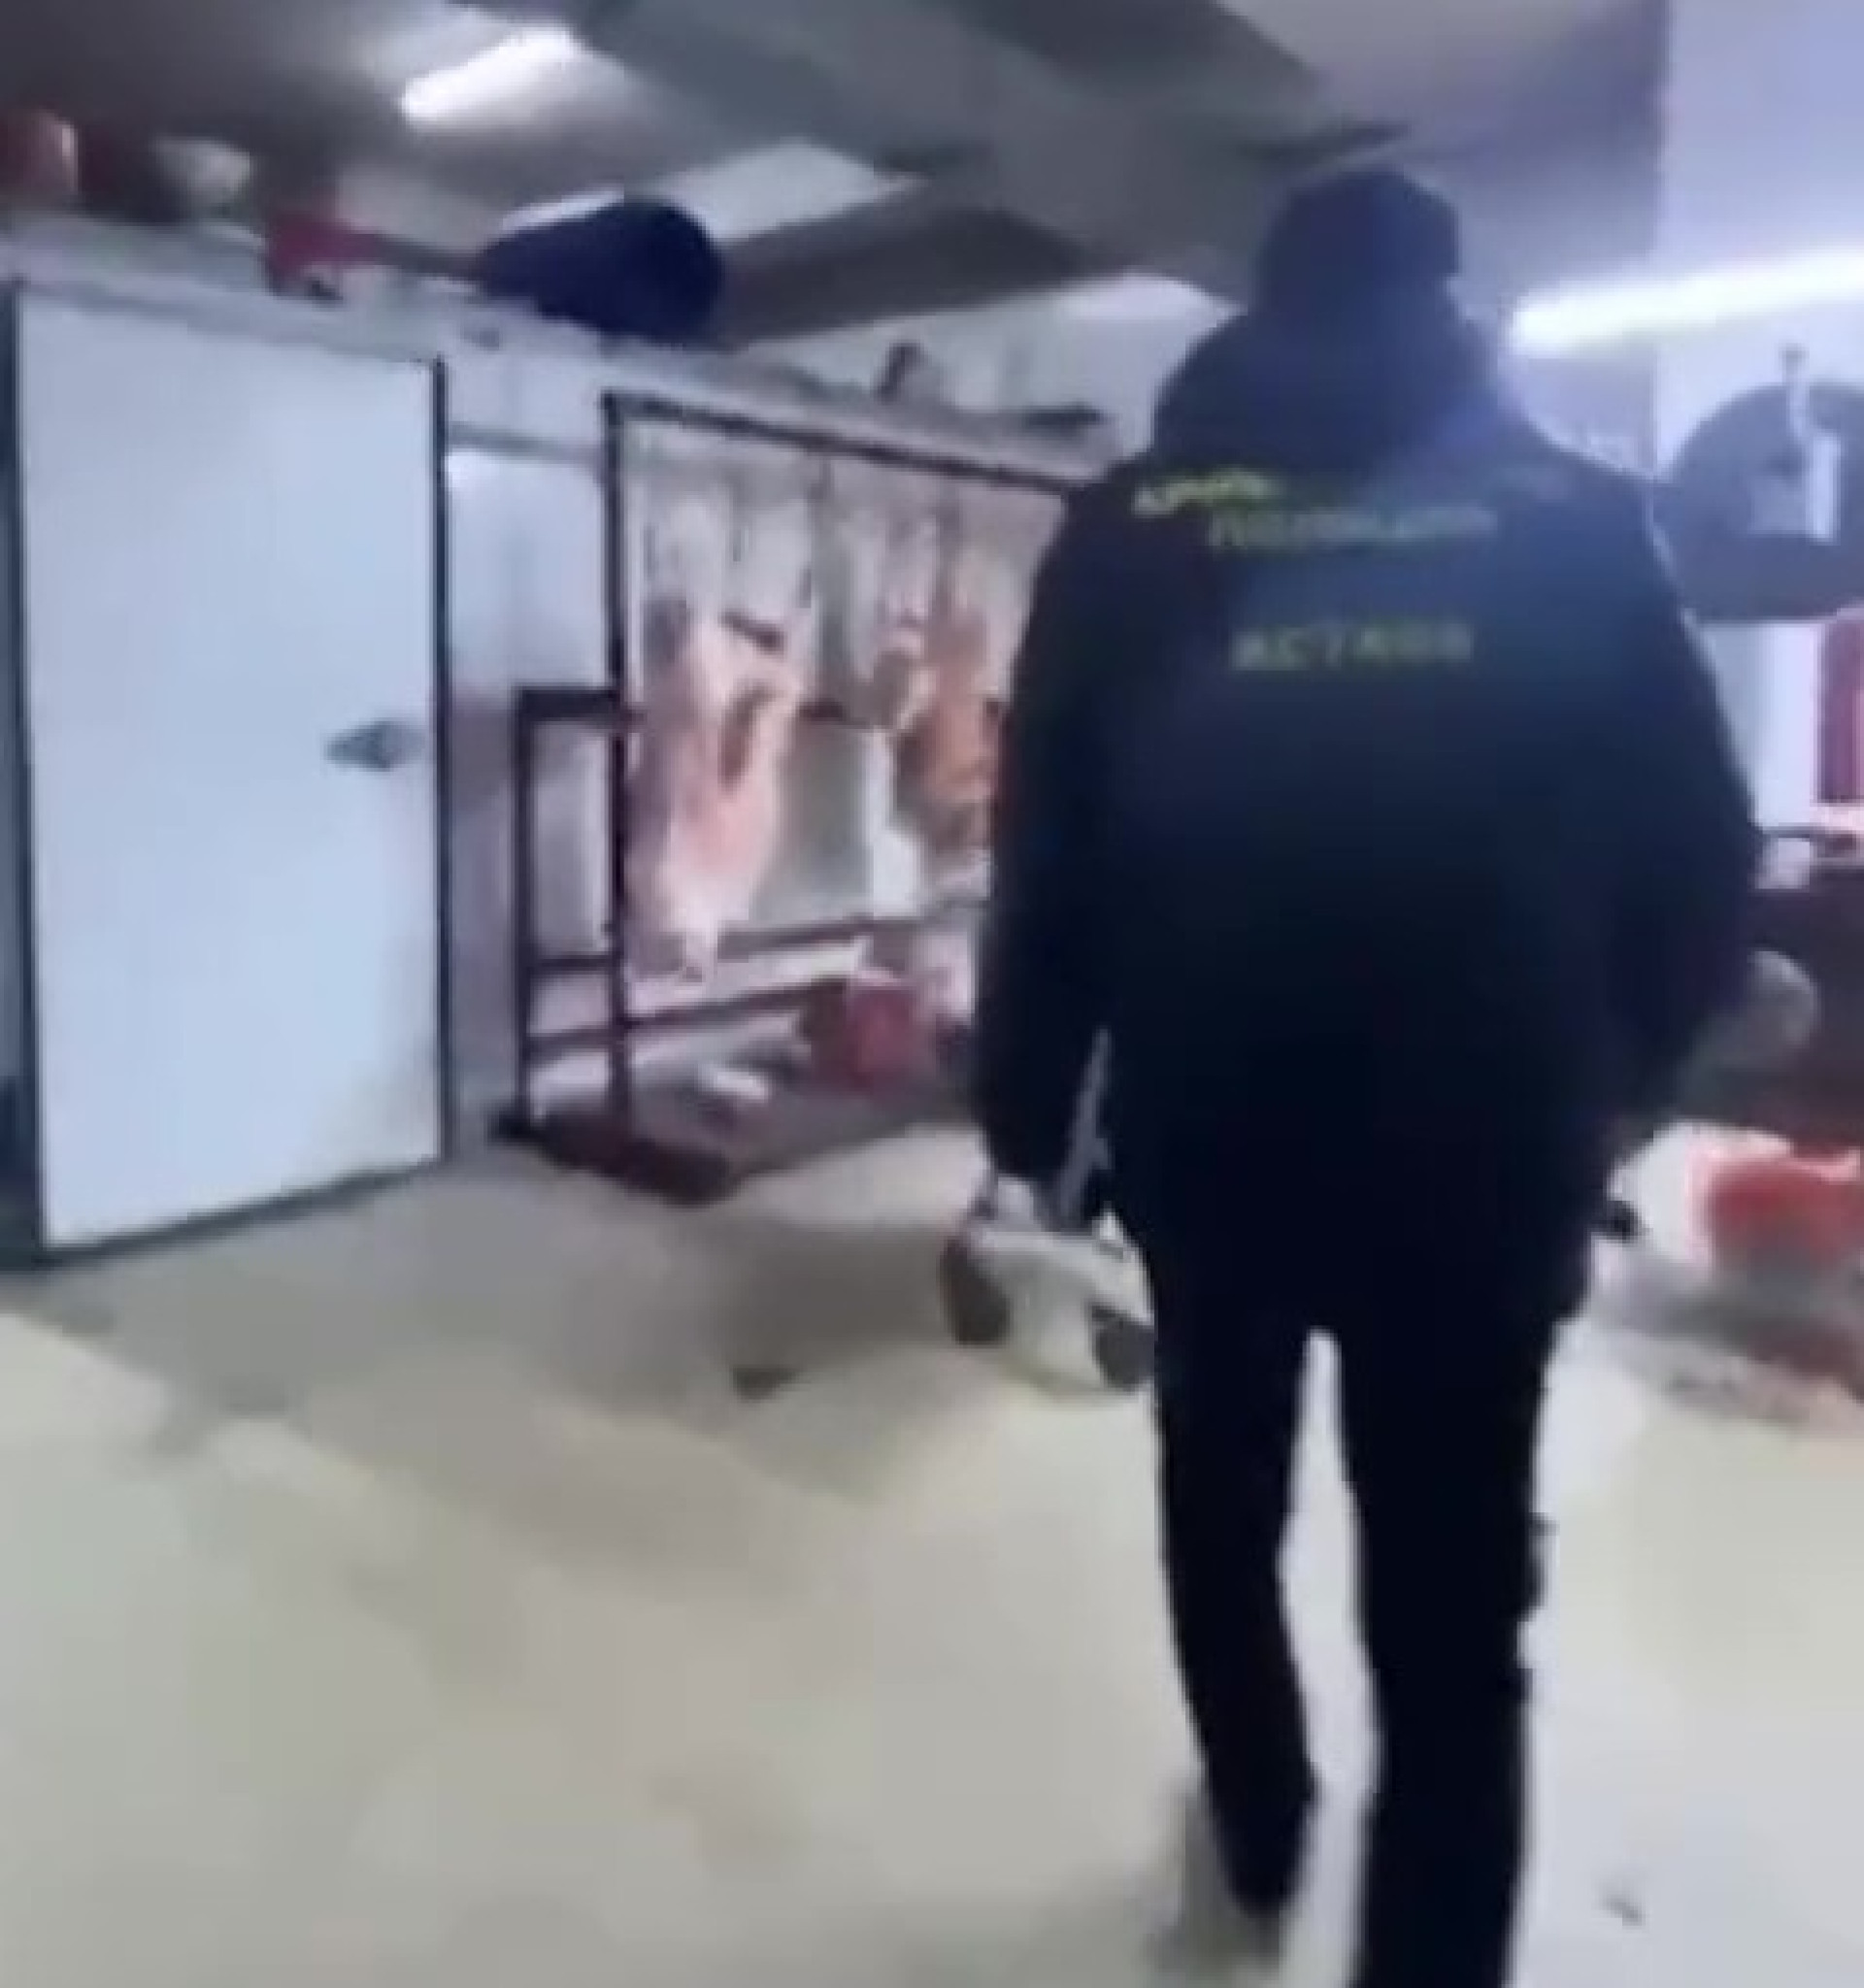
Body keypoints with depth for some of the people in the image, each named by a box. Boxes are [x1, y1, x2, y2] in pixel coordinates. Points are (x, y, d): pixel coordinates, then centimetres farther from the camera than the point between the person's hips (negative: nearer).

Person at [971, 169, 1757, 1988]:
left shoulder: (1134, 528, 0)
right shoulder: (1576, 520, 1)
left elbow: (1045, 855, -3)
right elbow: (1694, 854, 2)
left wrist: (1024, 1113, 6)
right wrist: (1619, 1072, 18)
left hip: (1208, 1130, 2)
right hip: (1487, 1152, -1)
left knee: (1222, 1491, 24)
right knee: (1454, 1598, 9)